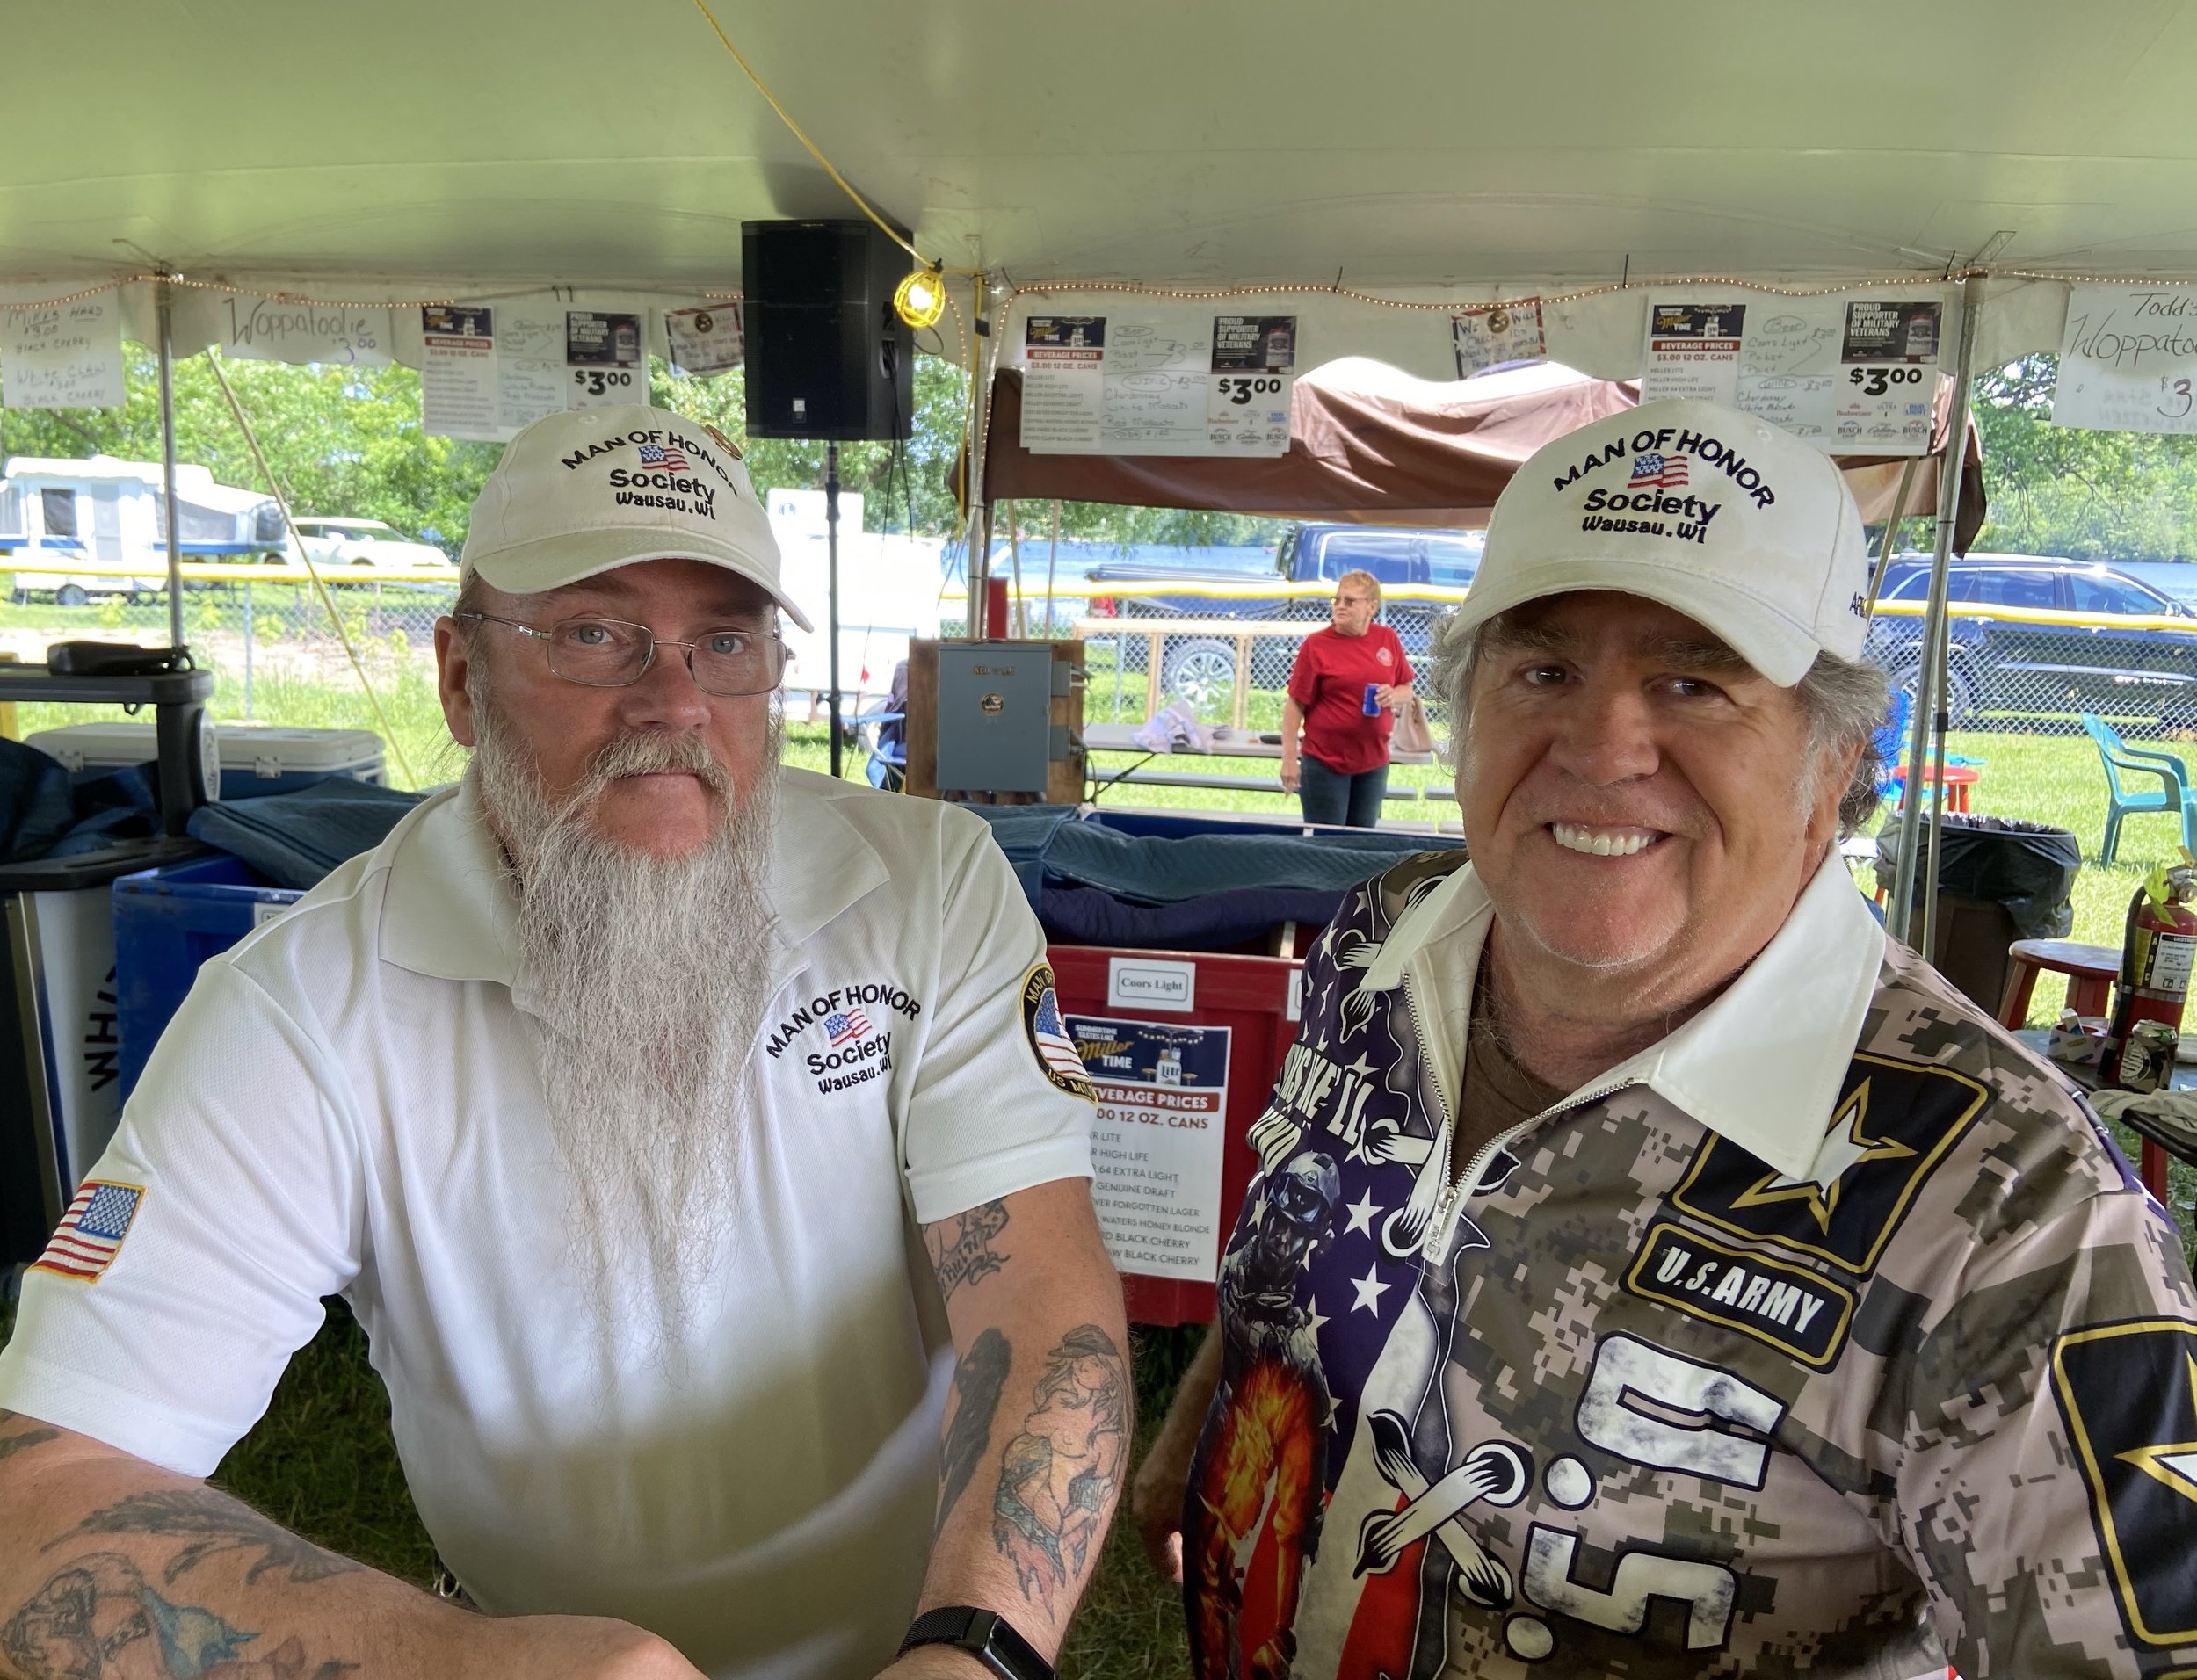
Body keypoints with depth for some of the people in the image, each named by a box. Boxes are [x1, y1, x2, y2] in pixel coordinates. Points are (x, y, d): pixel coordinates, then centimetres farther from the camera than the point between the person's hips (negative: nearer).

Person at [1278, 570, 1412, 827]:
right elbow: (1295, 704, -8)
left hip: (1374, 763, 4)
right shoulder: (1316, 644, -8)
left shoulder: (1388, 639, 3)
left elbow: (1406, 687, 14)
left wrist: (1394, 695, -10)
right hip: (1324, 762, -4)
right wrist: (1289, 758, -12)